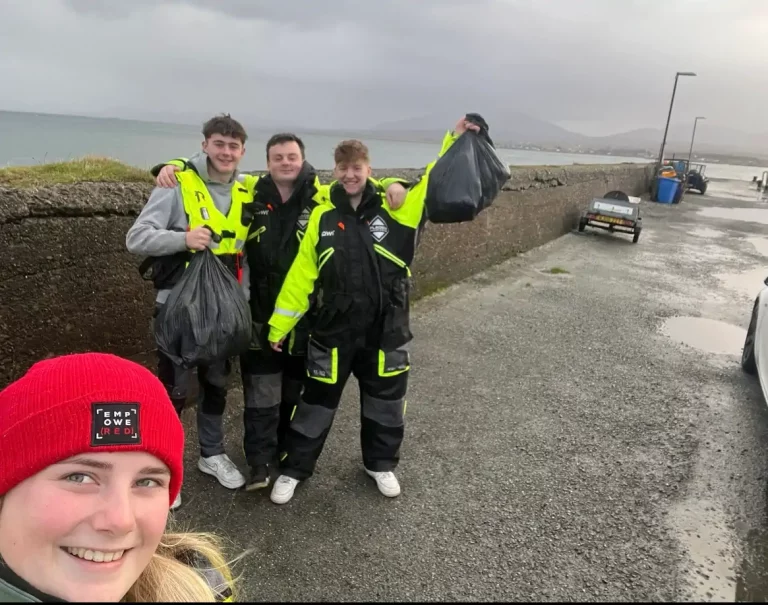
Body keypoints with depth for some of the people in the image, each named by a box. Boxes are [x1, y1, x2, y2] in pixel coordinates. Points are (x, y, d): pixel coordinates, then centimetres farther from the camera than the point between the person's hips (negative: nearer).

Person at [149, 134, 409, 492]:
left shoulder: (325, 197, -2)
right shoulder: (250, 194, 1)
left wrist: (391, 184, -14)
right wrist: (173, 165, -8)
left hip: (306, 316, 1)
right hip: (261, 316, 0)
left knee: (296, 393, 16)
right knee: (261, 395, 4)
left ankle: (291, 455, 36)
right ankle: (261, 462, 16)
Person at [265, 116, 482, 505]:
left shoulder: (395, 209, -4)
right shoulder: (323, 216, -2)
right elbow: (300, 275, -1)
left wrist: (454, 142, -19)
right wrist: (279, 325, 0)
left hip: (386, 330, 1)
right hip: (333, 331, 0)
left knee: (384, 401, 17)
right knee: (317, 401, 11)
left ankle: (380, 463, 40)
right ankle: (294, 469, 30)